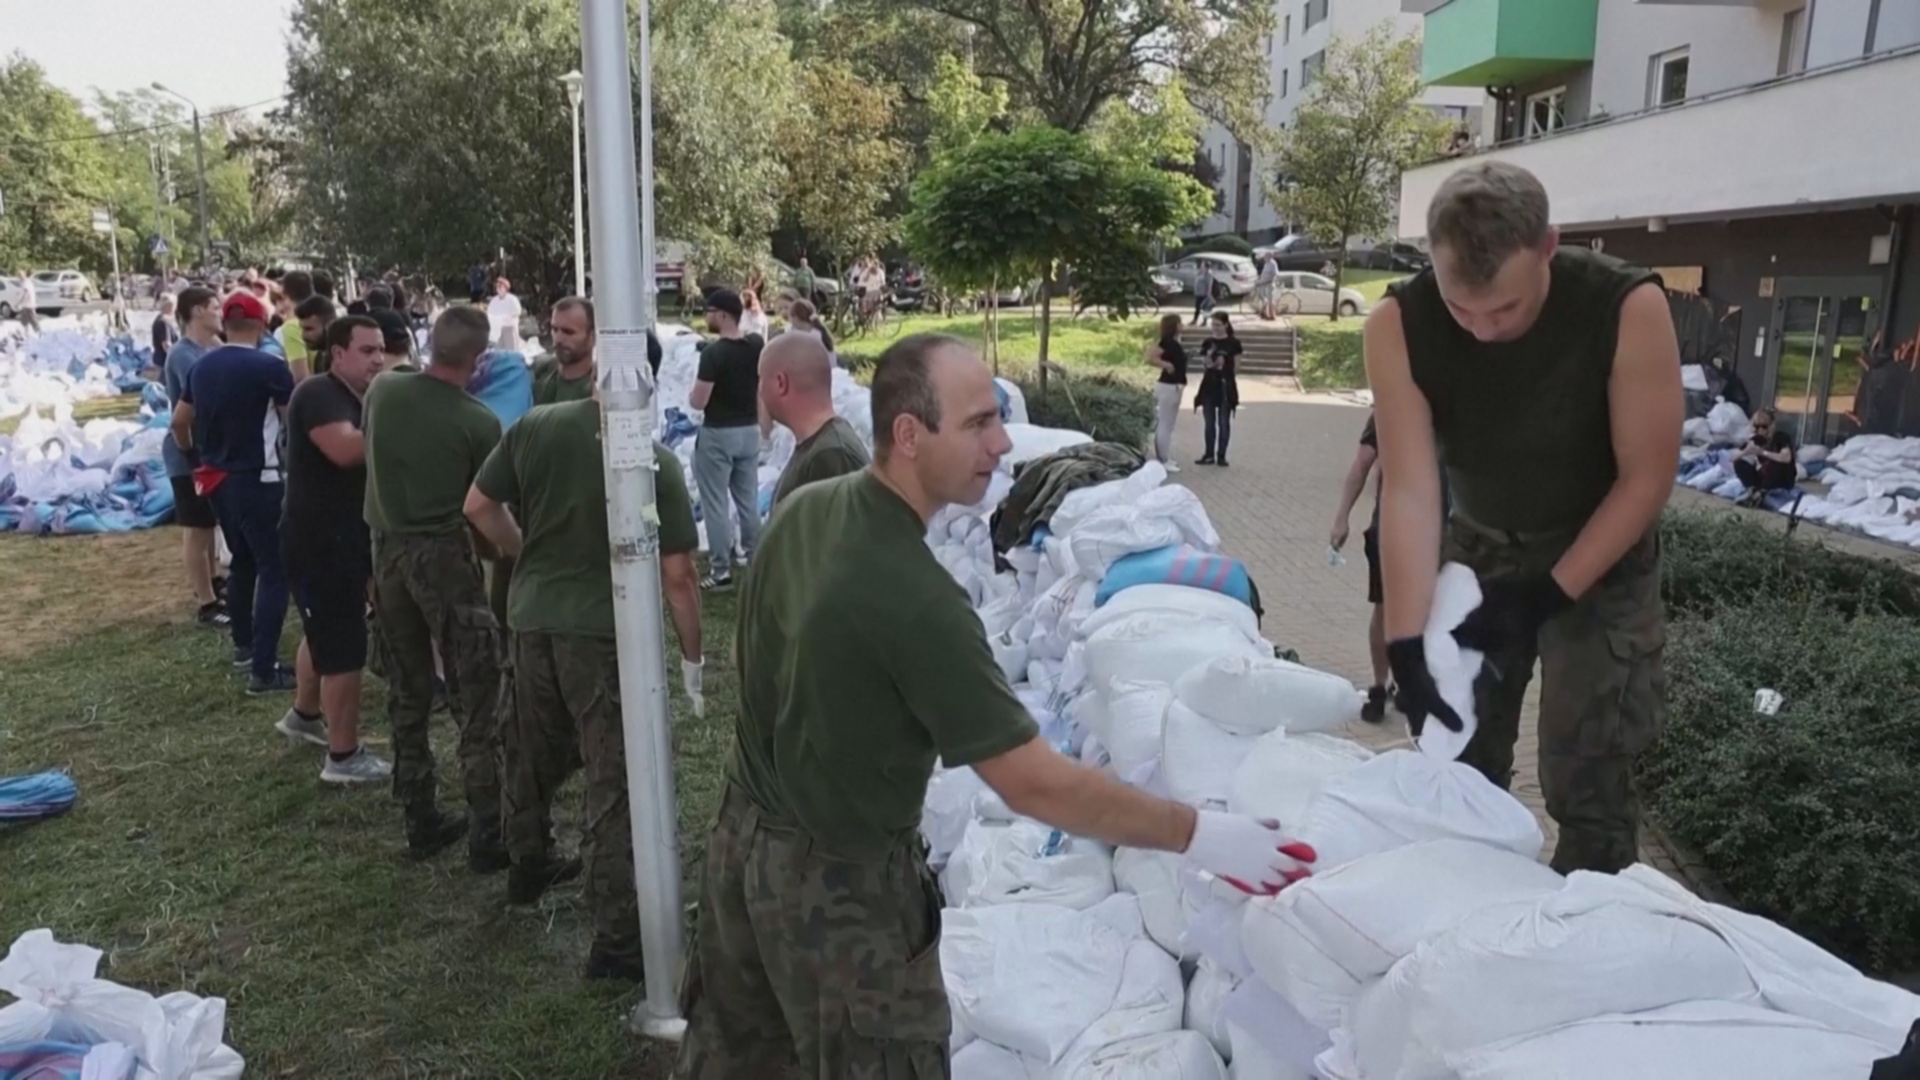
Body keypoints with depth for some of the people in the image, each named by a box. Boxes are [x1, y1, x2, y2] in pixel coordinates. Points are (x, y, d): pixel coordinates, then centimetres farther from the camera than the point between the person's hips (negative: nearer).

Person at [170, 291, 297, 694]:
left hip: (217, 478, 8)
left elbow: (179, 422, 15)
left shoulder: (201, 367, 6)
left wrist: (196, 454, 32)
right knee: (274, 569, -4)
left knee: (243, 560, 23)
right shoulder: (268, 367, -16)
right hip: (257, 480, -8)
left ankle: (244, 644, 36)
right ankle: (264, 670, -8)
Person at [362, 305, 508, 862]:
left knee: (407, 691, 14)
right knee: (475, 692, 0)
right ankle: (486, 833, 2)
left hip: (388, 549, 6)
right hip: (444, 553, -6)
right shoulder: (479, 422, -15)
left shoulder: (383, 389, -1)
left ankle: (421, 822, 22)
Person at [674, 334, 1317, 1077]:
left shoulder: (804, 510, -7)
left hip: (744, 828, 8)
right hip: (838, 880, -8)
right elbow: (1034, 785, -28)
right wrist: (1198, 835, -20)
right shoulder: (915, 599, -31)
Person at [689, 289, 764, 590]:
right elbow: (763, 393, 8)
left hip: (717, 435, -7)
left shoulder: (713, 353, -19)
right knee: (748, 499, 17)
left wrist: (694, 393, 2)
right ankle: (754, 558, 26)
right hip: (749, 431, 7)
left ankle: (720, 570, 4)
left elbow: (698, 402, -18)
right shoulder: (757, 348, 1)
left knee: (715, 503, 1)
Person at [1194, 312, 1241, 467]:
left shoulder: (1233, 343, -2)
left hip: (1226, 386, -3)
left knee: (1224, 422, 3)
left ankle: (1221, 455, 10)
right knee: (1209, 422, 7)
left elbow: (1236, 366, 1)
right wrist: (1207, 363, -12)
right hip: (1209, 385, 3)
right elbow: (1203, 365, 7)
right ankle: (1209, 455, 14)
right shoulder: (1207, 342, 6)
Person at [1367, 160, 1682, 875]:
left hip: (1600, 557, -2)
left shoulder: (1629, 310, -27)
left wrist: (1548, 595, -21)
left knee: (1587, 785, -3)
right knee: (1457, 767, 6)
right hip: (1479, 547, 2)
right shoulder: (1398, 325, -23)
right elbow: (1408, 488, -25)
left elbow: (1646, 477, -19)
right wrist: (1407, 642, -31)